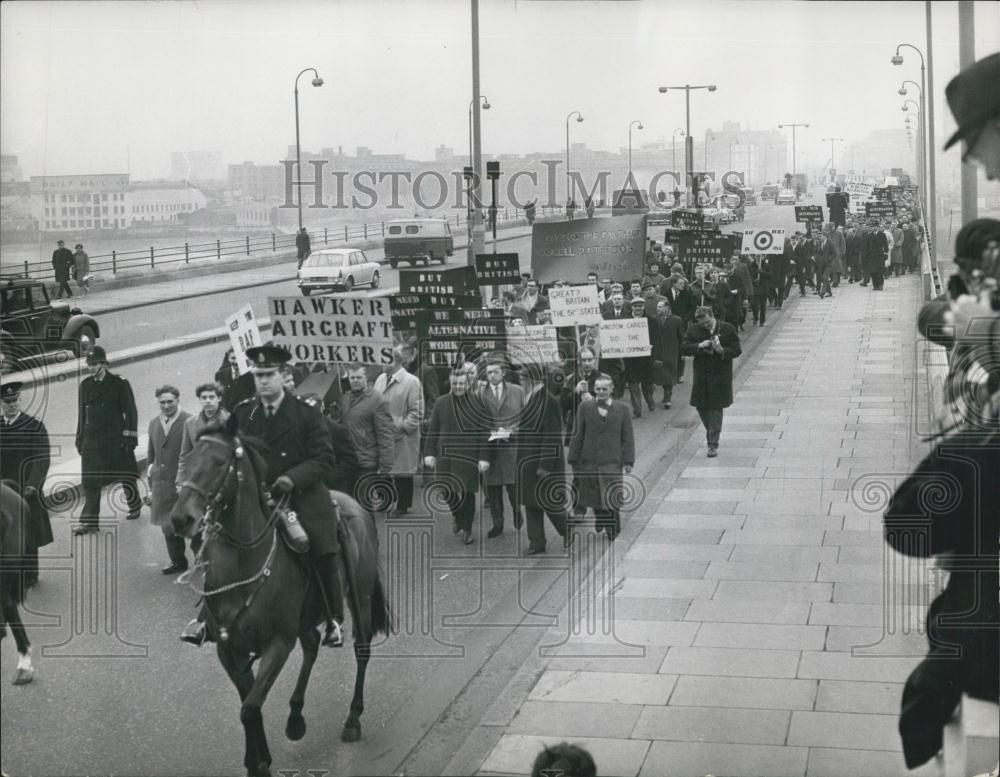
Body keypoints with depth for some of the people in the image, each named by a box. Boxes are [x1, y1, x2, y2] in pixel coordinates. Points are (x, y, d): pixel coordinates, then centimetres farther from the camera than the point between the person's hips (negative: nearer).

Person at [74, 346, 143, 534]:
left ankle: (135, 505, 37)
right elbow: (82, 415, 12)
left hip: (116, 440, -3)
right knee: (90, 481, -3)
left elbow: (130, 412, -5)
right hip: (92, 440, 3)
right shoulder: (85, 385, 6)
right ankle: (89, 521, -1)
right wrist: (80, 439, 11)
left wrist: (130, 438, -8)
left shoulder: (119, 384, -7)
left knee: (126, 476, 12)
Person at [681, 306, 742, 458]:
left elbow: (737, 350, -4)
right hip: (701, 375, 3)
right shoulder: (693, 330, 2)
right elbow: (684, 348, -3)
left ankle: (713, 444, -1)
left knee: (716, 408, -3)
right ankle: (711, 432, 37)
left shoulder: (727, 329, -5)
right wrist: (699, 346, -20)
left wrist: (721, 350, -23)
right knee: (701, 406, 9)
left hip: (720, 376, -3)